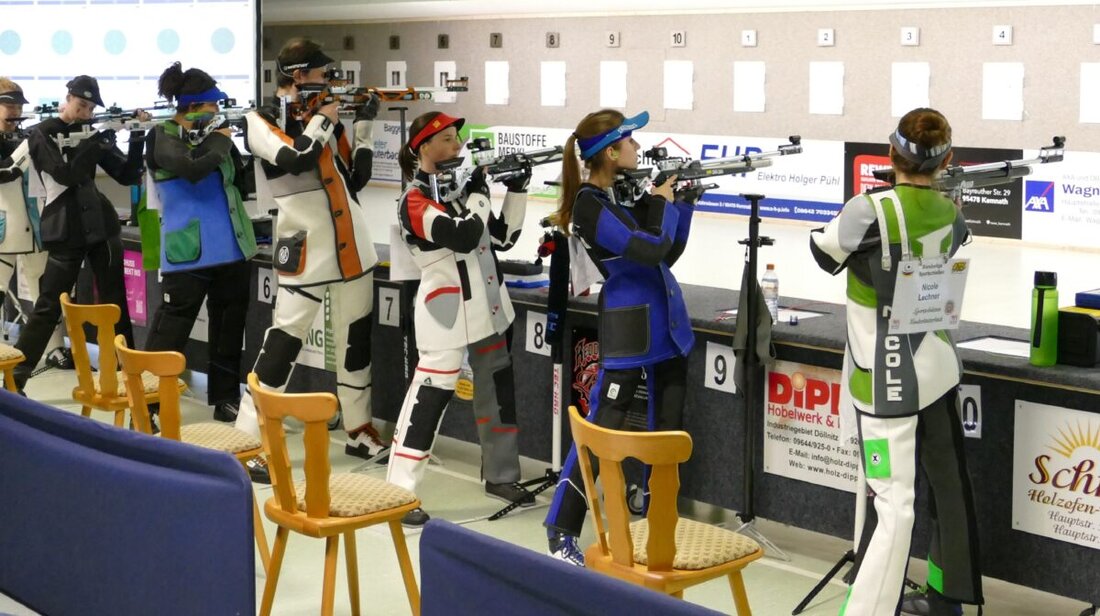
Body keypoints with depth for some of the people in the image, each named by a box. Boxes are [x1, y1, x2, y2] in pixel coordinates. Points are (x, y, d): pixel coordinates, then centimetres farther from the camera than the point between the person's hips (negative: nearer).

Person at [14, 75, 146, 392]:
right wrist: (97, 143, -18)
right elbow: (65, 174, -16)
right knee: (49, 306, -5)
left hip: (101, 226, 4)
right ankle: (14, 377, 2)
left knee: (115, 302, 7)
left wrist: (137, 137, -7)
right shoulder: (42, 134, -2)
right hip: (66, 232, -4)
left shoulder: (92, 132, 10)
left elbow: (127, 176, 5)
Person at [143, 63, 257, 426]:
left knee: (229, 326, 11)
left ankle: (226, 399, 20)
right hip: (188, 253, -7)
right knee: (171, 330, -5)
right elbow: (191, 169, -24)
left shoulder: (212, 134, 12)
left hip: (230, 249, 7)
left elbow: (243, 181, 13)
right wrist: (221, 143, -11)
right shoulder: (163, 138, -6)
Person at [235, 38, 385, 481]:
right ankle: (247, 440, -3)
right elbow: (295, 157, -24)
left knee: (356, 338, 13)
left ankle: (359, 430, 25)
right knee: (283, 341, -8)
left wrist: (365, 126, 6)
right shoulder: (261, 121, -5)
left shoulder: (323, 118, 13)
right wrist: (323, 120, -10)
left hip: (351, 246, 7)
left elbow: (355, 178, 13)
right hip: (305, 251, -7)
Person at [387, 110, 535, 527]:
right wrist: (478, 193, -14)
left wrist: (517, 191, 2)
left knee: (499, 388, 15)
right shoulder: (416, 201, -14)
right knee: (432, 393, -10)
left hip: (488, 306, 8)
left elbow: (503, 236, 12)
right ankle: (399, 492, -7)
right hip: (447, 311, -8)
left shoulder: (459, 188, 12)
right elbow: (464, 237, -26)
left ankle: (500, 476, 31)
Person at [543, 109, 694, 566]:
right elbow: (649, 250, -21)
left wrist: (682, 202, 5)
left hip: (667, 325, 8)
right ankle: (562, 535, 0)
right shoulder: (588, 204, -14)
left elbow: (669, 253, 14)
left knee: (668, 428, 11)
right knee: (602, 431, -7)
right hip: (628, 331, -8)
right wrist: (662, 201, -6)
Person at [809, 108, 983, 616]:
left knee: (893, 502, -9)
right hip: (938, 369, 6)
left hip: (888, 380, -6)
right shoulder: (949, 214, -1)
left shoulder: (872, 210, -21)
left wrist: (847, 221, 12)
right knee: (948, 483, 19)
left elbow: (826, 253, -6)